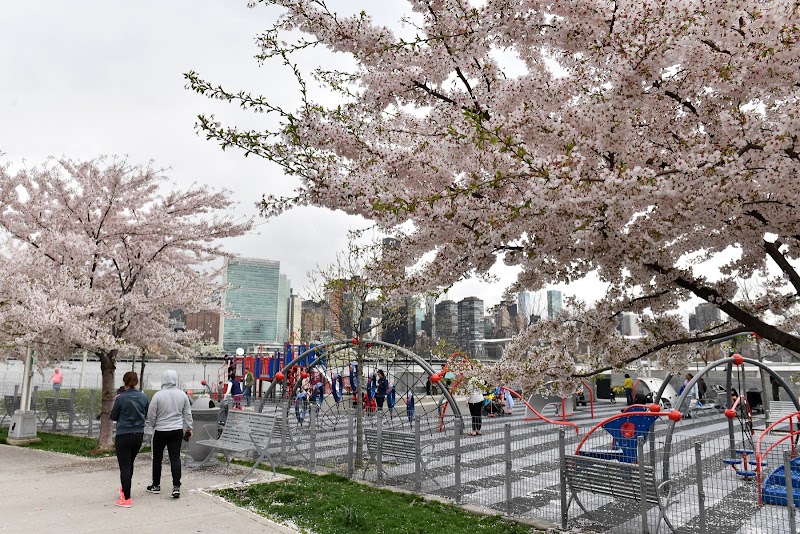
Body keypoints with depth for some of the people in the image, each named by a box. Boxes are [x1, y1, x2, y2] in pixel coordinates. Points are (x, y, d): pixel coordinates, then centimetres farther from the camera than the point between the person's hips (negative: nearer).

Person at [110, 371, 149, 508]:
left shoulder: (121, 398, -15)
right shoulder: (143, 397, -1)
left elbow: (113, 417, -3)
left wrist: (115, 402, 8)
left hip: (123, 435, -5)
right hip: (139, 435, 5)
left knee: (124, 466, 2)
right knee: (130, 463, 23)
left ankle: (126, 498, 2)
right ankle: (125, 489, 42)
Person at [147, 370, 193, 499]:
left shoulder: (158, 395, -14)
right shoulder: (182, 395, -2)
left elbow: (151, 414, -8)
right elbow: (187, 414, 6)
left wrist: (153, 425, 12)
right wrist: (188, 428, 17)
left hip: (160, 431, -2)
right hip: (177, 430, 3)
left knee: (157, 458, 14)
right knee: (175, 458, 4)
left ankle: (156, 485, 25)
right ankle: (176, 486, -3)